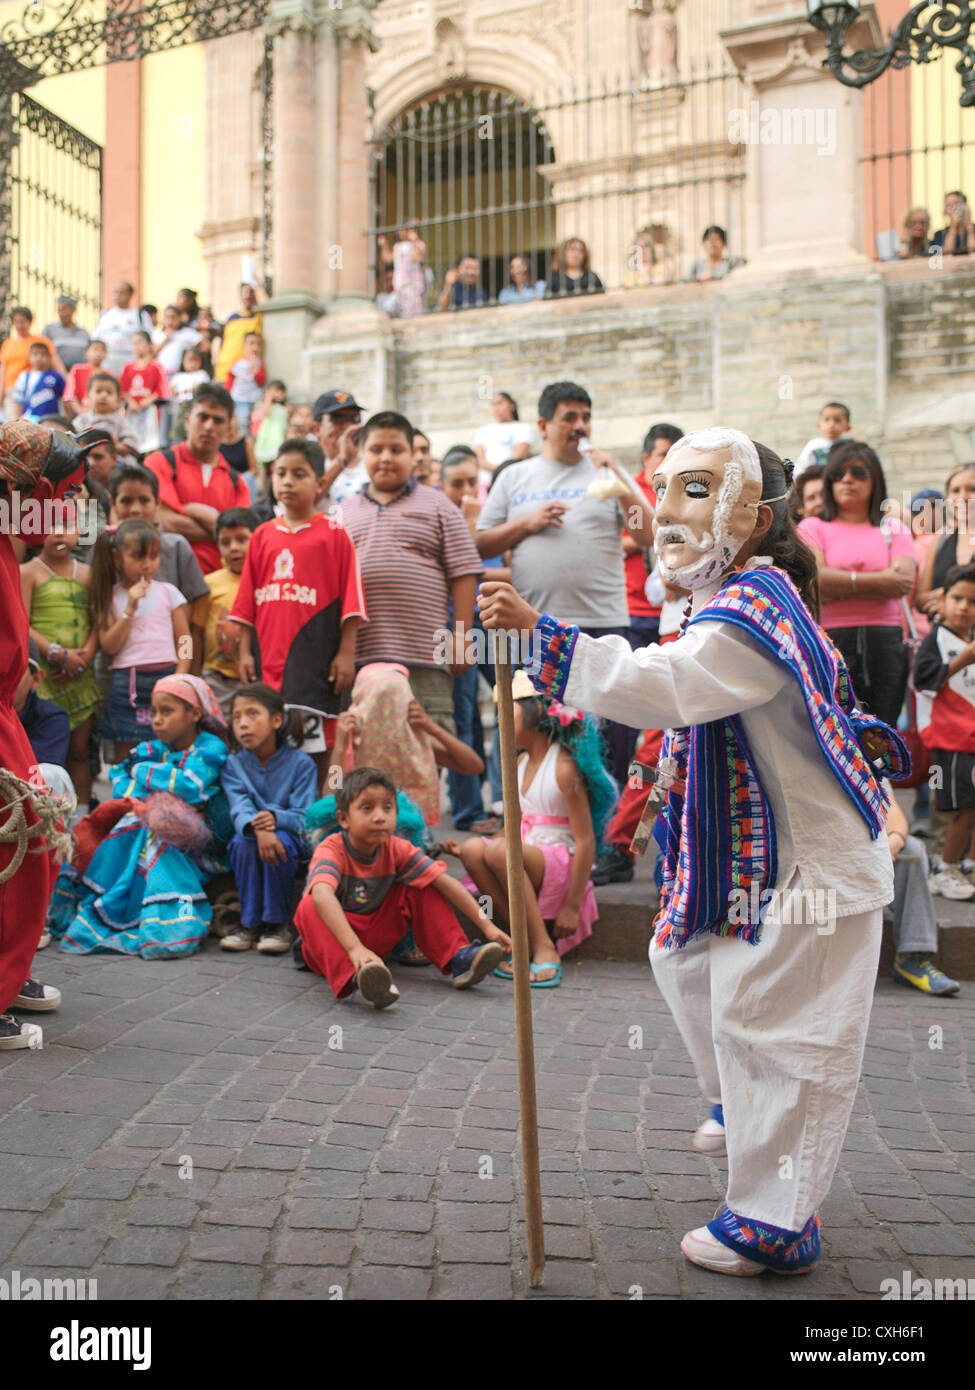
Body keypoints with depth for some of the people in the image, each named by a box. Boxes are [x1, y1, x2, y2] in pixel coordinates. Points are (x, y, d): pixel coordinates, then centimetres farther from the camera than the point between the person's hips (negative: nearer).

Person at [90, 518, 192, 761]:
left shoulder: (168, 592, 7)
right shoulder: (110, 597, 7)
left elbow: (184, 641, 5)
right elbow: (109, 646, -3)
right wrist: (130, 608, -9)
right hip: (126, 683, 0)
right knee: (125, 757, 3)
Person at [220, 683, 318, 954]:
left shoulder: (300, 763, -6)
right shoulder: (233, 764, 0)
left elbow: (304, 817, -13)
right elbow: (240, 809, -16)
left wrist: (276, 818, -35)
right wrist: (257, 829, -40)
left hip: (291, 840, -2)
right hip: (250, 834, 2)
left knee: (281, 840, -34)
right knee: (242, 842, -31)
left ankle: (277, 924, -18)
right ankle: (250, 924, -19)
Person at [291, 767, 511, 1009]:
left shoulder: (396, 849, -10)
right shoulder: (332, 850, -25)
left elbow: (445, 882, -14)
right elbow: (322, 895, -45)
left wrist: (487, 926, -21)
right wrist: (355, 948, -59)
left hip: (377, 938, 4)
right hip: (332, 940, -4)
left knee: (423, 887, -8)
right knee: (309, 908, -36)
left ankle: (459, 959, -14)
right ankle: (355, 978, -51)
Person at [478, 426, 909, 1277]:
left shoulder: (754, 606, -26)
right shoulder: (747, 599, 9)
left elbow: (665, 686, -42)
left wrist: (539, 632, -46)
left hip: (810, 865, -11)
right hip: (750, 855, 11)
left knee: (768, 1028, -1)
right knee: (688, 964, 25)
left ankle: (775, 1227, 17)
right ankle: (744, 1110, 51)